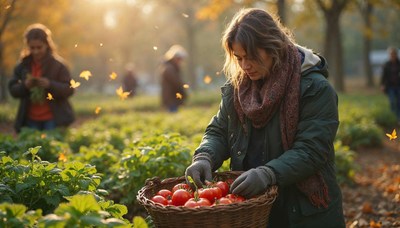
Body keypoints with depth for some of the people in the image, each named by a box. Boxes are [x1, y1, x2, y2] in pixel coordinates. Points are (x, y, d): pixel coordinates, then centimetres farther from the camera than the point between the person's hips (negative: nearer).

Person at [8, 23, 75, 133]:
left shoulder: (58, 64, -6)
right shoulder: (23, 65, 5)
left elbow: (69, 89, -8)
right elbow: (12, 89, 6)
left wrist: (50, 85, -24)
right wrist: (24, 85, -15)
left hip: (54, 119, -3)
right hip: (31, 120, 4)